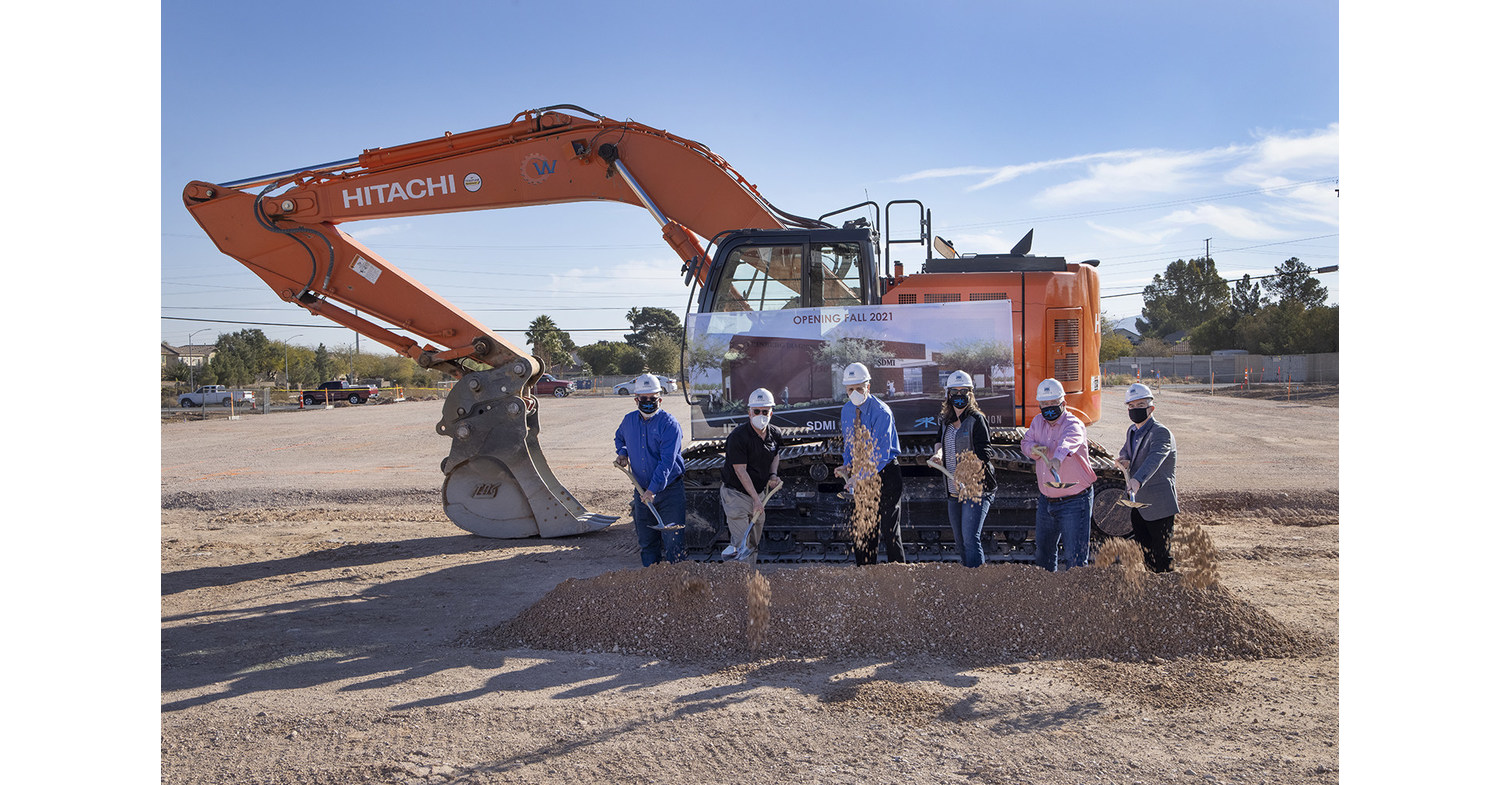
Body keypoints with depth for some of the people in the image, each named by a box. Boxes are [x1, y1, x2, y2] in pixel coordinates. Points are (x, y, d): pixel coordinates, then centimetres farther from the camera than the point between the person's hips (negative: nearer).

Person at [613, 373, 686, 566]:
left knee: (672, 539, -6)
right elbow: (619, 438, 31)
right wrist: (622, 453, 9)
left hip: (669, 490, -5)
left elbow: (667, 462, -20)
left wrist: (653, 490, -26)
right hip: (642, 490, 5)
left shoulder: (669, 424, -13)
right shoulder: (629, 421, 6)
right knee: (646, 539, 13)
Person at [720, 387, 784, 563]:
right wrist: (756, 499, -25)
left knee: (754, 544, 13)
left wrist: (773, 475, 1)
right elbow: (740, 471, -22)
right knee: (742, 545, -13)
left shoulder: (775, 434, 0)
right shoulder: (738, 436, -20)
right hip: (736, 494, -6)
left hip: (759, 492, 7)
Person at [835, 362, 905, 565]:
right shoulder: (847, 410, 4)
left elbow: (882, 453, -23)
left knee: (889, 530, -7)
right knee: (862, 529, 7)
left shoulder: (881, 412, -18)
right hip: (863, 473, 6)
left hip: (885, 472, -6)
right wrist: (847, 467, -3)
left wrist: (861, 476, -29)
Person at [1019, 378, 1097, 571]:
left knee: (1075, 556, -6)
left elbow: (1069, 440, -41)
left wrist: (1058, 458, -63)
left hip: (1074, 502, -7)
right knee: (1043, 550, 20)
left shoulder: (1073, 425, -19)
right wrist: (1034, 449, -15)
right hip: (1045, 500, 7)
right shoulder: (1038, 422, 4)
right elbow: (1025, 442, 10)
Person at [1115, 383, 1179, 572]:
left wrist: (1137, 480, -52)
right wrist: (1124, 461, -3)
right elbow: (1125, 451, 23)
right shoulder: (1131, 431, 10)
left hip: (1159, 506, -8)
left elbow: (1154, 459, -34)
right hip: (1137, 504, 8)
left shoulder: (1161, 433, -17)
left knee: (1161, 559, -1)